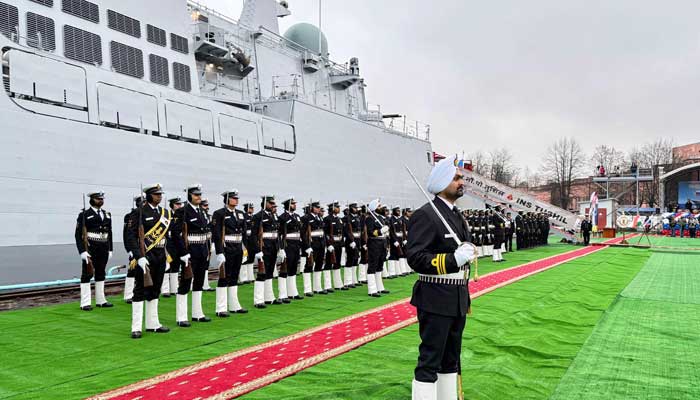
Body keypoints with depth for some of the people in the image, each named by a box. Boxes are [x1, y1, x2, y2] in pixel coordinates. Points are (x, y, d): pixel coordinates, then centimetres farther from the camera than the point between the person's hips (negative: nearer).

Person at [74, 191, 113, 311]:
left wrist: (110, 249, 11)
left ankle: (100, 300, 21)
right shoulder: (84, 214, -6)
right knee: (87, 274, -1)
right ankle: (85, 303, 3)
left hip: (103, 249, 6)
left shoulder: (107, 215, 12)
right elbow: (78, 234, -9)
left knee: (100, 274, 12)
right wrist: (82, 251, -16)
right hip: (90, 249, -6)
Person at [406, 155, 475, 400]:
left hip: (458, 300, 9)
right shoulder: (425, 215, -15)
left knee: (451, 359, 18)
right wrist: (454, 259, -29)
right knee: (429, 362, -1)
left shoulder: (457, 216, 14)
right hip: (436, 301, -9)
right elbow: (415, 258, -23)